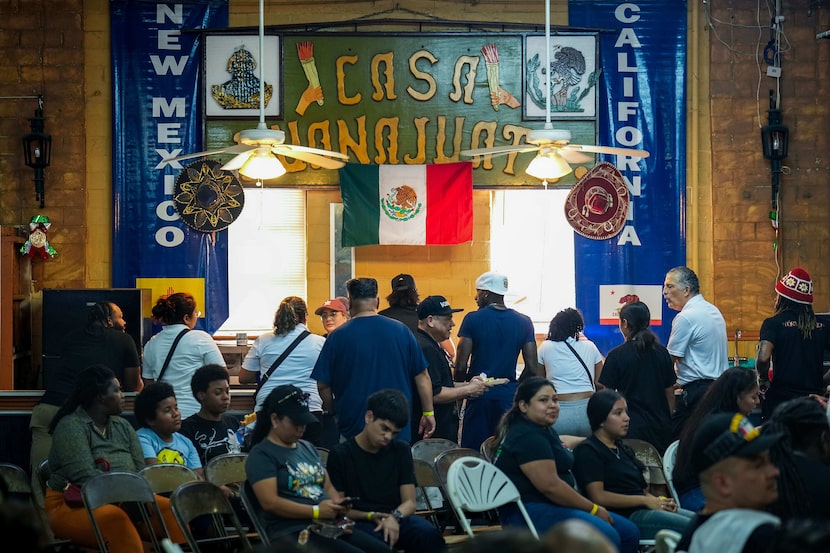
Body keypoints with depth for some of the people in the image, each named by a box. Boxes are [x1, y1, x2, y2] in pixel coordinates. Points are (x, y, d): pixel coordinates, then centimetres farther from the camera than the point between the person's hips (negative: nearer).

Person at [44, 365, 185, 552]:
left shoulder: (122, 426, 15)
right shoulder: (71, 427, -9)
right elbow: (85, 478, -21)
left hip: (122, 502, 7)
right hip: (74, 507, -7)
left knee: (169, 509, -16)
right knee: (115, 518, -37)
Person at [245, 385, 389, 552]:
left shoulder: (308, 448, 22)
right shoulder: (261, 455, -2)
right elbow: (270, 502, -13)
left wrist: (338, 505, 0)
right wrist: (316, 511, -18)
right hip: (292, 532, -8)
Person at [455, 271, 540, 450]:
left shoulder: (472, 319, -5)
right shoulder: (524, 322, 4)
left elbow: (461, 366, -9)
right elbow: (532, 368, 1)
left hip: (479, 395, -3)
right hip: (509, 396, 3)